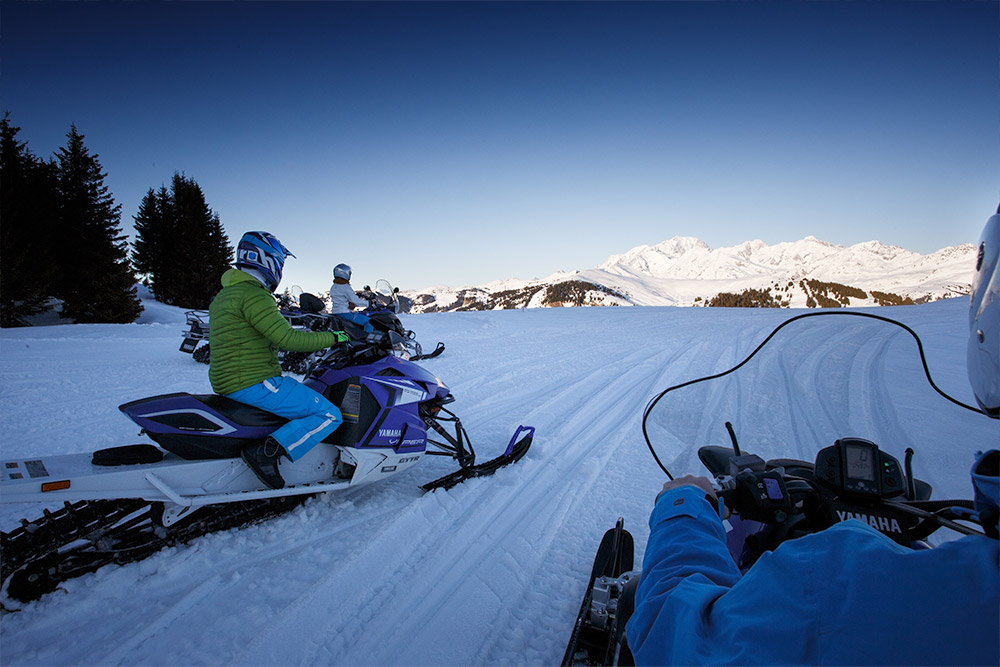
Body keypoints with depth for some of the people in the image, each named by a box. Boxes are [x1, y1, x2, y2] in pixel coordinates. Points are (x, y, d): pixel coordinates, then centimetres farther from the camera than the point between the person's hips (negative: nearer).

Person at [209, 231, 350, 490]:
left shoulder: (226, 295, 18)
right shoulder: (252, 294, -15)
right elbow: (287, 338, -22)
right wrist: (332, 338, -11)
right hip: (254, 384, -11)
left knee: (308, 395, 28)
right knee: (329, 415, -12)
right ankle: (266, 452, -19)